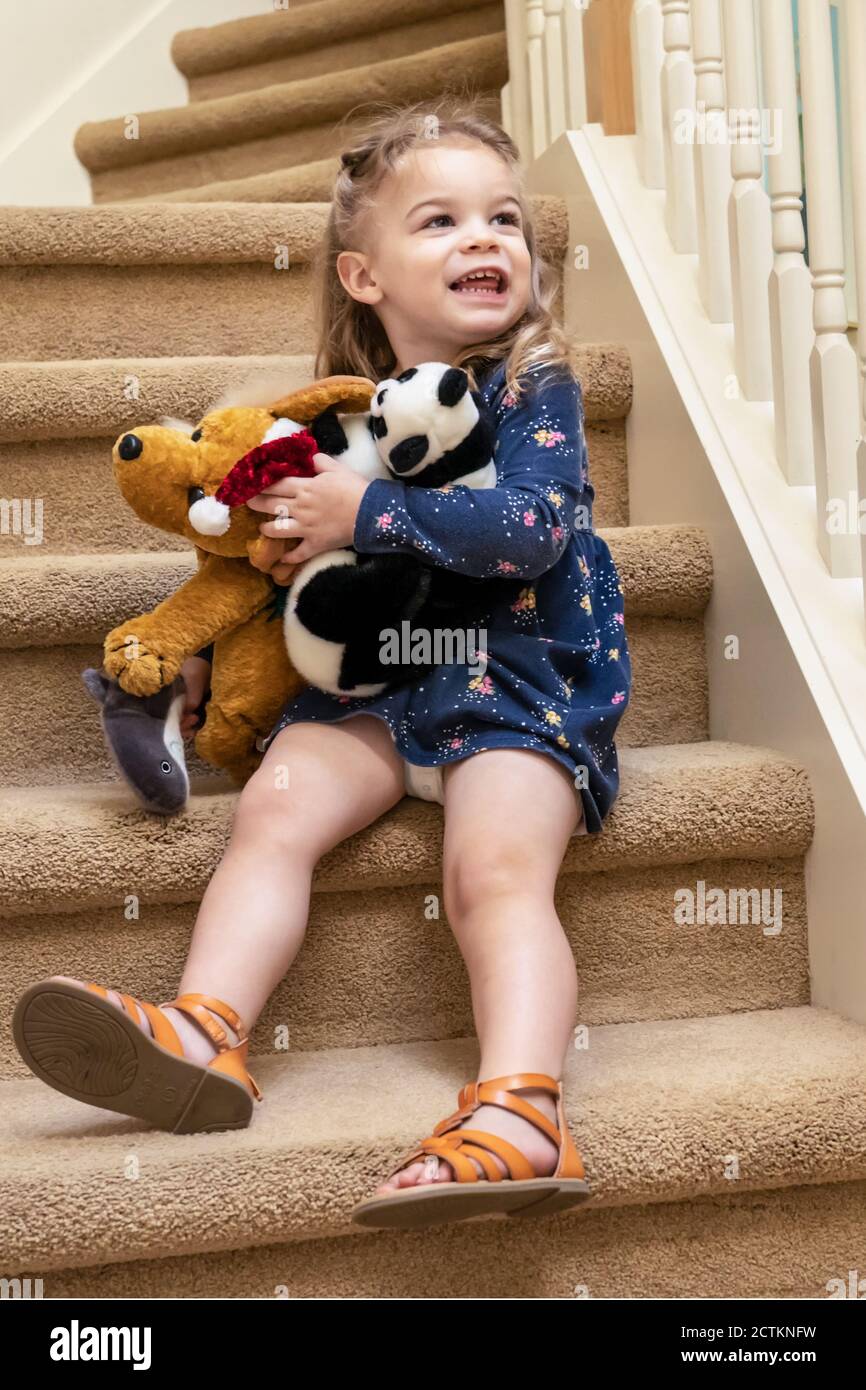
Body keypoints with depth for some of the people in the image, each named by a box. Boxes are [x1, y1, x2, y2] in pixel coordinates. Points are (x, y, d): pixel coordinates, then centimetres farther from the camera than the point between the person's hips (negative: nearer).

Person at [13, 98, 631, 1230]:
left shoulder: (536, 388, -2)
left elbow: (531, 529, -19)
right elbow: (278, 548, 26)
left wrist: (368, 509, -19)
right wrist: (209, 646, 18)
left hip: (519, 680, -4)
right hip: (376, 676, 5)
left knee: (494, 869, -27)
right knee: (278, 800, -21)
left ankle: (519, 1114, -40)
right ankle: (203, 1036, -32)